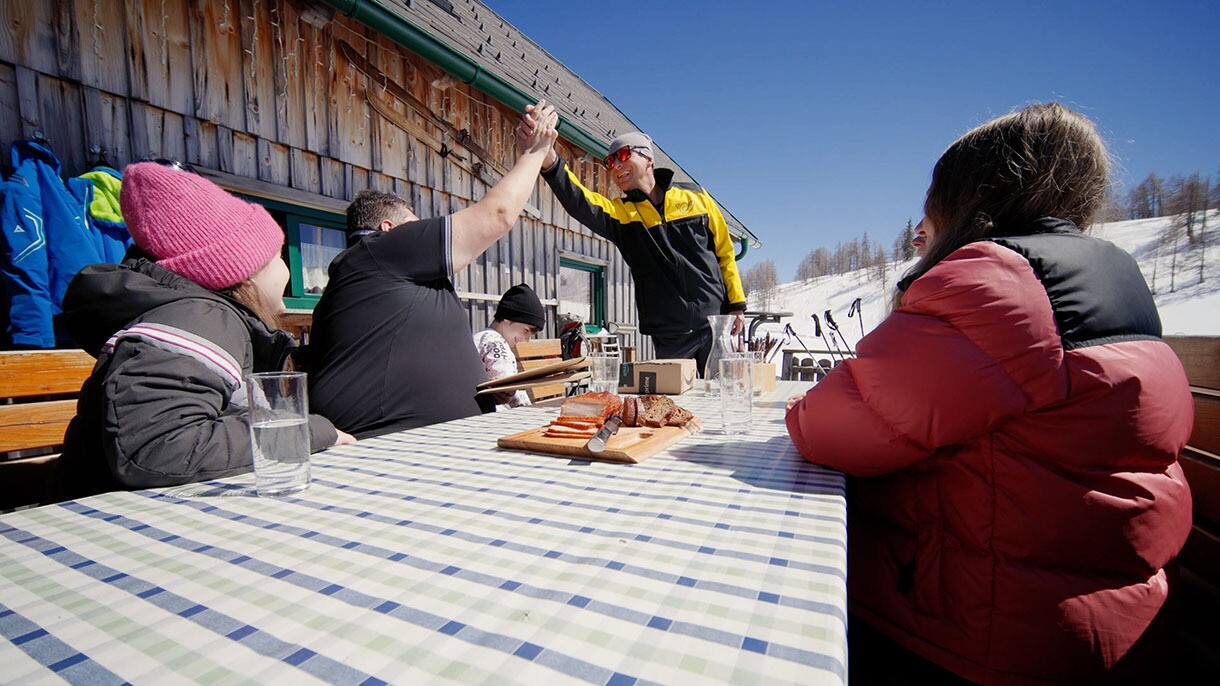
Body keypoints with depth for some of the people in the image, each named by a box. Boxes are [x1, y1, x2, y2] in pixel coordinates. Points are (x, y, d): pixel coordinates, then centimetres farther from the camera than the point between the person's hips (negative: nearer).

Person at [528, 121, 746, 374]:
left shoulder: (695, 196, 5)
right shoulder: (620, 212, 3)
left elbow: (725, 251, 10)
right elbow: (580, 204, -17)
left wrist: (737, 304, 4)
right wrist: (551, 164, -36)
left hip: (716, 322, 1)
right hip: (669, 334, 0)